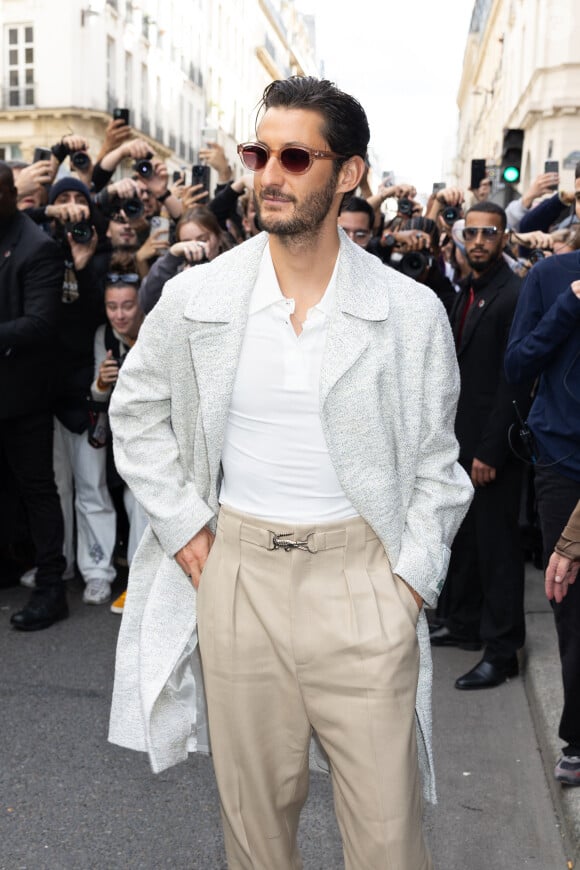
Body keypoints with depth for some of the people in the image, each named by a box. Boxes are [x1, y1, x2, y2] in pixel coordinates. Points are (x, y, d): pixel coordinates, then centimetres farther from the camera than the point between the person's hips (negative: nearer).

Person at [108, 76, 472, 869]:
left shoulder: (412, 314, -5)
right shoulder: (196, 299, -2)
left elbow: (436, 466, 3)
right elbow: (136, 412, 11)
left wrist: (412, 581, -4)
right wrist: (183, 530, 3)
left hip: (361, 575, -1)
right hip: (237, 573, 2)